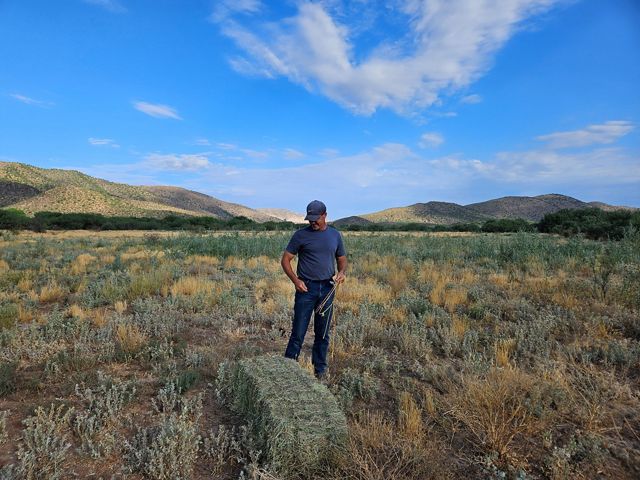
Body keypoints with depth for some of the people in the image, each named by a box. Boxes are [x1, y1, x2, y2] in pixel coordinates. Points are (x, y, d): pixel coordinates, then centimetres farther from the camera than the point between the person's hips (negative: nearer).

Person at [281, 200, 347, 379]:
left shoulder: (335, 235, 8)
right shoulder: (301, 235, -3)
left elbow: (342, 259, 16)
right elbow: (285, 260, -1)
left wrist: (342, 272, -6)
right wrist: (295, 280, -15)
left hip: (327, 289, 3)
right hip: (306, 288, -3)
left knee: (322, 333, 13)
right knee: (298, 332, -2)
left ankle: (320, 369, 27)